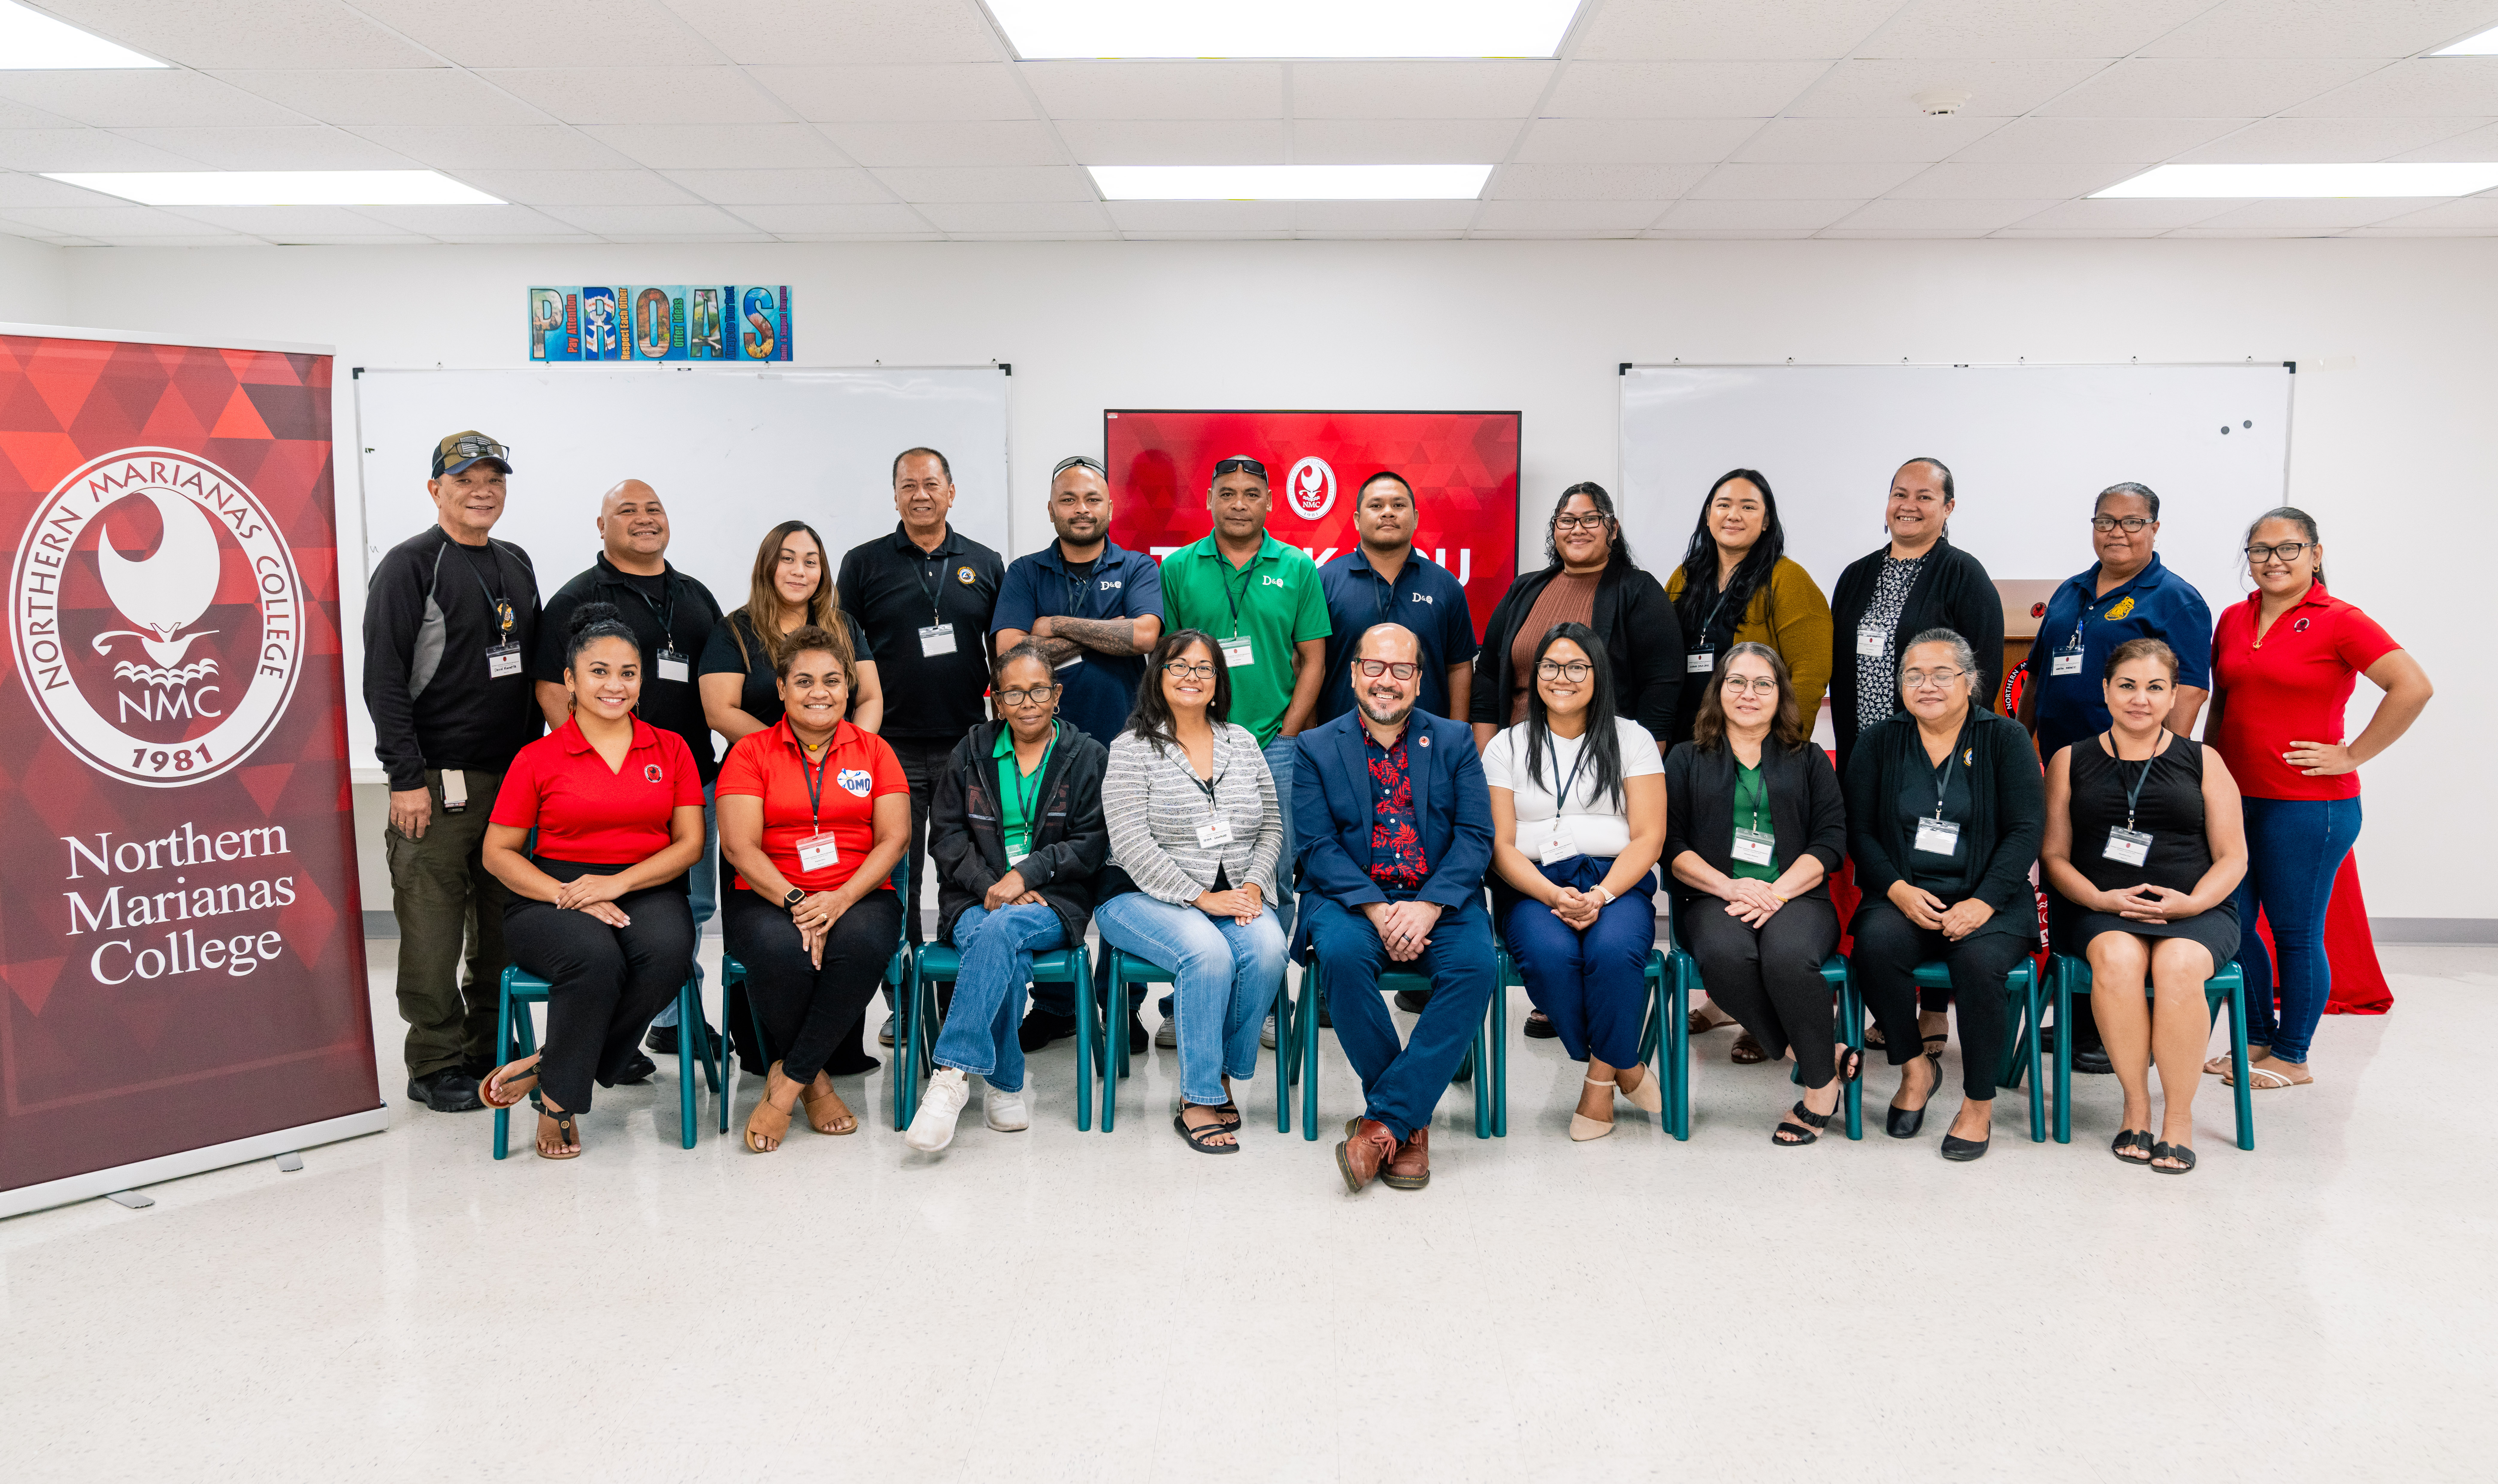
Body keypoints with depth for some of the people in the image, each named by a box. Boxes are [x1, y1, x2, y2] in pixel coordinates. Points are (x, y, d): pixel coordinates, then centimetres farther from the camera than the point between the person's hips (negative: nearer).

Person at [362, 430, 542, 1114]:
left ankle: (491, 1049, 21)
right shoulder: (409, 566, -5)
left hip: (513, 776, 6)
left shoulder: (516, 565, 16)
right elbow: (385, 679, -10)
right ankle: (436, 1064, 8)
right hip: (438, 782, -6)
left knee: (504, 923, 10)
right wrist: (406, 778, -15)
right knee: (434, 927, -2)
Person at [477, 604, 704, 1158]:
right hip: (552, 894, -2)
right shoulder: (537, 758, 5)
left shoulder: (671, 749, 10)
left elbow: (690, 843, 5)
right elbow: (498, 853, 5)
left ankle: (547, 1072, -17)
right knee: (596, 959, -36)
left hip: (647, 889, 2)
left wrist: (616, 883, -12)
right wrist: (565, 895, -12)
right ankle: (559, 1105, -13)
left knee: (668, 952, -33)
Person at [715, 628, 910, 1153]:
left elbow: (894, 839, 2)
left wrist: (840, 899, -15)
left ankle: (786, 1081, -17)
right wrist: (796, 903, -19)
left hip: (860, 895, 1)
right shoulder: (751, 752, 7)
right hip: (769, 897, -1)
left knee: (862, 944, -34)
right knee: (782, 952, -35)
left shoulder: (874, 751, 12)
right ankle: (815, 1080, -8)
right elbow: (739, 846, -4)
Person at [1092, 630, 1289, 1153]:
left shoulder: (1242, 741, 14)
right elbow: (1133, 845, -11)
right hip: (1145, 897, -4)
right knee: (1208, 952, -33)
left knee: (1268, 948, -27)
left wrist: (1254, 886, -5)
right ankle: (1197, 1101, -21)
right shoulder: (1132, 750, -1)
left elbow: (1271, 827, 14)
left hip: (1234, 896, 4)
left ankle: (1221, 1075, -9)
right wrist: (1201, 898, -17)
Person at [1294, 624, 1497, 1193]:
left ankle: (1384, 1121, -23)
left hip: (1440, 901, 1)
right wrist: (1377, 910, -18)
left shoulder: (1454, 741, 11)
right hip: (1351, 897, -1)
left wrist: (1428, 907, -16)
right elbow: (1319, 846, -2)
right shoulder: (1318, 748, 8)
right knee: (1343, 953, -34)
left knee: (1476, 964, -30)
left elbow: (1476, 837, 1)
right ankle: (1412, 1121, -17)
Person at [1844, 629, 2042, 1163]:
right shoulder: (1880, 742, 10)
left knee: (1979, 959, -32)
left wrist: (1983, 902, -15)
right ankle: (1916, 1068, -5)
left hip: (1988, 899, -1)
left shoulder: (2005, 738, 5)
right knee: (1876, 944, -31)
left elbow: (2026, 829, -2)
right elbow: (1859, 831, 6)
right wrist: (1899, 889, -12)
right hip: (1904, 894, 2)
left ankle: (1979, 1102, -12)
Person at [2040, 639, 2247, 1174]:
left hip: (2196, 911, 0)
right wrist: (2101, 898, -10)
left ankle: (2180, 1115, -17)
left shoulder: (2203, 761, 12)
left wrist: (2191, 903, -10)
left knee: (2178, 965, -33)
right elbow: (2054, 856, 8)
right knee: (2118, 959, -34)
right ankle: (2136, 1107, -18)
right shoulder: (2070, 762, 12)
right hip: (2104, 912, 0)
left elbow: (2232, 858, 9)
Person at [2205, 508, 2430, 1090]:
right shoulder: (2233, 620, 10)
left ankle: (2292, 1057, 16)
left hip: (2308, 806, -6)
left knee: (2297, 934, 3)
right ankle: (2257, 1041, 26)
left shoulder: (2339, 622, -8)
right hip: (2233, 798, 6)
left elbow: (2413, 688, -15)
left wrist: (2351, 756, -13)